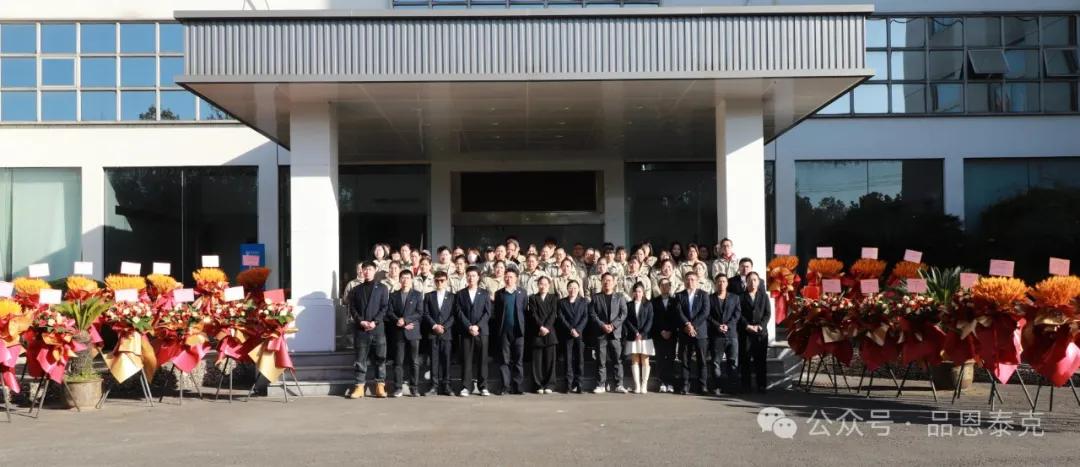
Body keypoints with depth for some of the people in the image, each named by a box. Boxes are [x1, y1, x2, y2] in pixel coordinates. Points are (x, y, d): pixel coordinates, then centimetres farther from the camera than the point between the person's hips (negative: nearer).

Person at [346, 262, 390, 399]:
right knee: (360, 359, 1)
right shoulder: (357, 289, 15)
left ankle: (380, 386, 4)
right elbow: (352, 308, 7)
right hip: (360, 329, 2)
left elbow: (385, 307, 0)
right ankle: (359, 386, 4)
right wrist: (361, 321, -9)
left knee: (379, 358, 0)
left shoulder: (382, 288, 9)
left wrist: (375, 322, -12)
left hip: (377, 328, -1)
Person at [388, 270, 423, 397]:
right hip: (398, 333, 1)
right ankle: (398, 388, 3)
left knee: (414, 362, -2)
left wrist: (405, 319, -11)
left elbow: (420, 313, -2)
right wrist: (399, 322, -11)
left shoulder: (418, 295, 8)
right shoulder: (393, 295, 13)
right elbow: (389, 313, 4)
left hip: (413, 332, -1)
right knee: (398, 362, 0)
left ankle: (414, 388, 2)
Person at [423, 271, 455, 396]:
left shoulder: (452, 296, 9)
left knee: (446, 359, -1)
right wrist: (434, 326, -8)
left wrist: (444, 327, -9)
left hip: (447, 333, -1)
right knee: (434, 359, -1)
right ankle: (434, 386, 1)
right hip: (433, 333, 1)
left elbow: (453, 315, 2)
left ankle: (445, 386, 2)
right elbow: (426, 314, 5)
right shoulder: (429, 296, 12)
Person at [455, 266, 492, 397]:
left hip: (481, 330, 0)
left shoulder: (484, 293, 10)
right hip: (465, 331, 0)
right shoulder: (460, 294, 9)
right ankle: (465, 387, 1)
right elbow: (459, 312, 1)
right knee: (466, 359, -2)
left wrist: (477, 326, -10)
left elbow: (487, 312, 2)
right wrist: (469, 326, -11)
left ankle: (483, 386, 4)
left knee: (482, 359, 0)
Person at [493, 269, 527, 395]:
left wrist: (524, 327, -2)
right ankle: (506, 386, 3)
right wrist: (497, 327, -3)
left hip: (518, 331, 0)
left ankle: (517, 386, 4)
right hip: (503, 331, 0)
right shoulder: (499, 294, 8)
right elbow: (495, 312, 5)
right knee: (504, 360, 0)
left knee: (517, 360, 1)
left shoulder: (522, 293, 9)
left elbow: (526, 311, 6)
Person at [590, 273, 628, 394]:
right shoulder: (596, 297, 10)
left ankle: (619, 385, 3)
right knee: (601, 361, 0)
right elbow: (592, 314, 1)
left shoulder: (619, 297, 12)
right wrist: (602, 326, -12)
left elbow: (623, 313, 2)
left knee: (617, 360, -1)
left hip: (615, 333, 0)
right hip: (600, 333, 0)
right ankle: (601, 385, 4)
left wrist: (613, 325, -10)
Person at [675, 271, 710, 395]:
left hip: (700, 332, -1)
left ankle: (702, 386, 2)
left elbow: (705, 312, -4)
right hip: (684, 333, 1)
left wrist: (693, 325, -12)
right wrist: (687, 325, -16)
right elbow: (679, 312, -1)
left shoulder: (703, 295, 7)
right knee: (685, 360, 0)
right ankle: (685, 386, 2)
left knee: (701, 360, -1)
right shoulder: (680, 295, 11)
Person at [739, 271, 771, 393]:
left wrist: (760, 326, -9)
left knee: (760, 359, 1)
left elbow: (768, 313, 5)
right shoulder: (741, 296, 6)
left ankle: (761, 385, 4)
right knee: (745, 359, -2)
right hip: (745, 332, -1)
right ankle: (745, 386, 1)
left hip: (761, 332, 1)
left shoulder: (764, 296, 13)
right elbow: (739, 314, 0)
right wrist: (747, 326, -12)